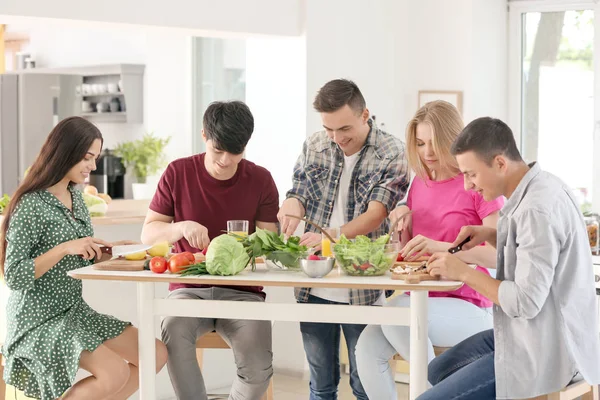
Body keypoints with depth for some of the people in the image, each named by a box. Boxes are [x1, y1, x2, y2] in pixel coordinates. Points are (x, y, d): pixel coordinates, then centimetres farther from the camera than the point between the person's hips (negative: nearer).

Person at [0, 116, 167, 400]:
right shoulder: (31, 205, -16)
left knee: (157, 354, -1)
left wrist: (108, 250, -2)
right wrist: (64, 248, -25)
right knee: (115, 373, -25)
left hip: (75, 311, 8)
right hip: (39, 320, -8)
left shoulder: (75, 198, 9)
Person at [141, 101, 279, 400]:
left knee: (258, 370, -25)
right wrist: (182, 227, -20)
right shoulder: (178, 172, 0)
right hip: (189, 288, 0)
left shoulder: (261, 180, 0)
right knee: (175, 329, -36)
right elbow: (148, 233, 1)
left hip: (242, 290, 0)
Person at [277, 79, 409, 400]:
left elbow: (375, 215, -15)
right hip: (313, 287, 4)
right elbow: (297, 194, 12)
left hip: (362, 287, -4)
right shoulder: (314, 147, 6)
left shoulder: (390, 154, -7)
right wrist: (292, 206, -13)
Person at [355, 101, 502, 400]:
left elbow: (499, 256, -19)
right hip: (421, 302, 6)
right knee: (367, 347, -23)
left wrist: (440, 247, -31)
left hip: (467, 308, -5)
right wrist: (405, 224, -2)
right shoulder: (420, 183, 12)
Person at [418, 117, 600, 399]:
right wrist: (490, 235, 5)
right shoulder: (541, 187, 5)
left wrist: (463, 272, -16)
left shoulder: (538, 209, -25)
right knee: (439, 370, 22)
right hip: (536, 335, 10)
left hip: (547, 354, -10)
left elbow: (527, 302, -26)